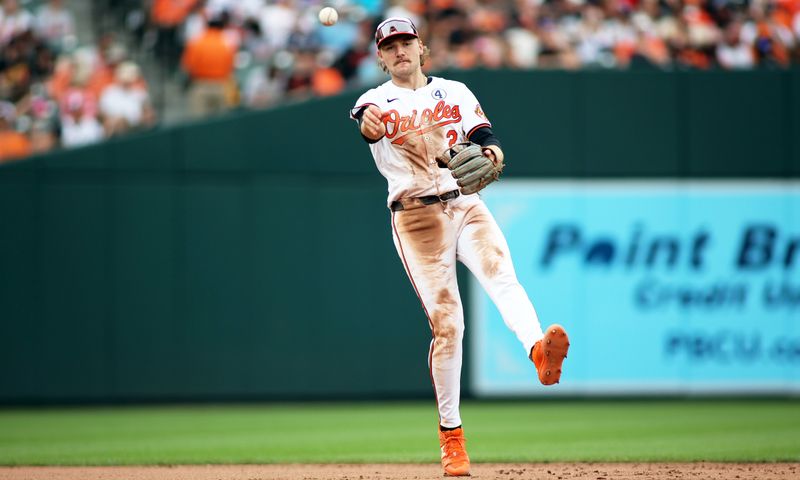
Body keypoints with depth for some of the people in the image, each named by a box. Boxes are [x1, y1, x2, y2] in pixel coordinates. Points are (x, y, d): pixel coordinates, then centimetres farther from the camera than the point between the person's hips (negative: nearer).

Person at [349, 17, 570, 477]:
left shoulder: (455, 92, 14)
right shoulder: (378, 101, 4)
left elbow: (484, 136, 1)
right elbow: (367, 123, -20)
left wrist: (491, 152, -24)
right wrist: (369, 124, -45)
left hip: (466, 204, 2)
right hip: (415, 216, -2)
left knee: (500, 272, -28)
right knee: (446, 321, -7)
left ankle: (539, 351, -55)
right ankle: (451, 434, 2)